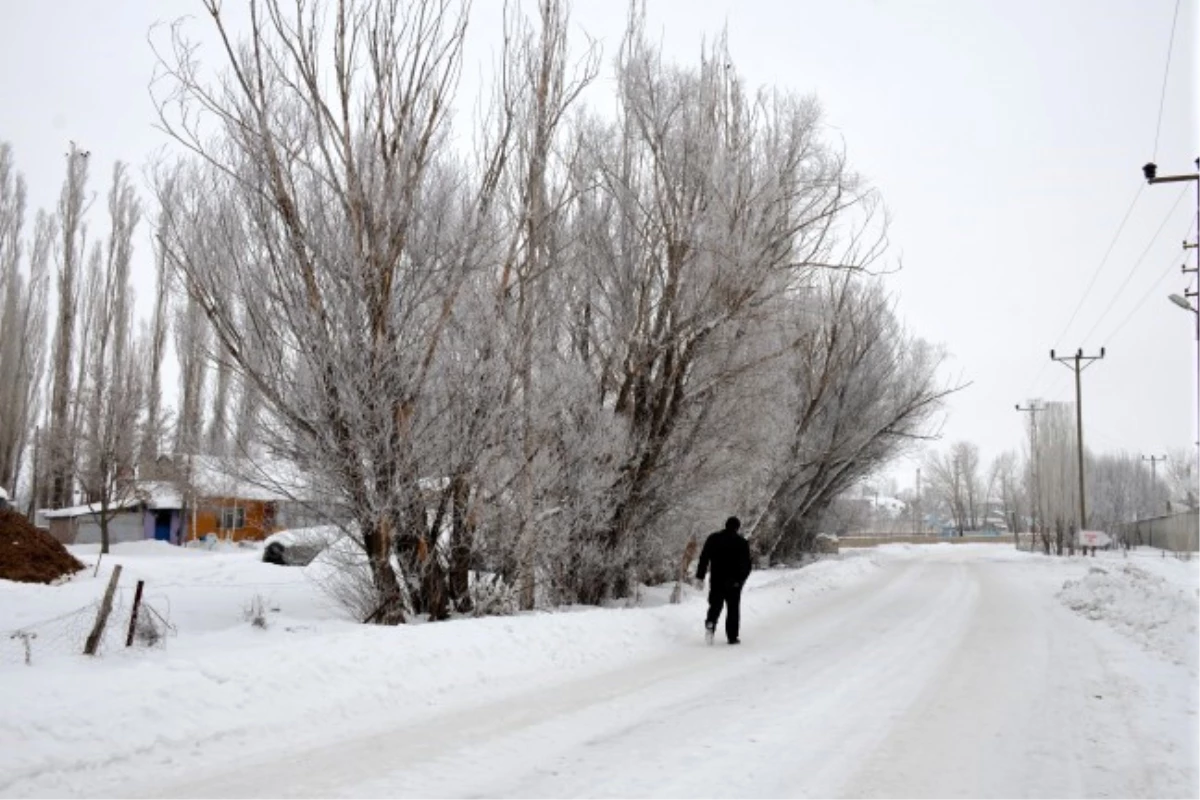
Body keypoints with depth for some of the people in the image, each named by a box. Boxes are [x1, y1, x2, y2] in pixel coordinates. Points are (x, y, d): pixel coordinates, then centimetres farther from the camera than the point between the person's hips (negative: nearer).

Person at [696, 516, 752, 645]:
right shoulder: (742, 542, -1)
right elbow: (746, 564, -6)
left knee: (715, 605, 12)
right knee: (733, 609, 8)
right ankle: (732, 637, 7)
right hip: (734, 582, -2)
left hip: (716, 581, 2)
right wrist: (741, 579, -4)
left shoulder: (713, 539, 4)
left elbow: (704, 558, 1)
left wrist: (700, 576, 3)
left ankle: (710, 623, -16)